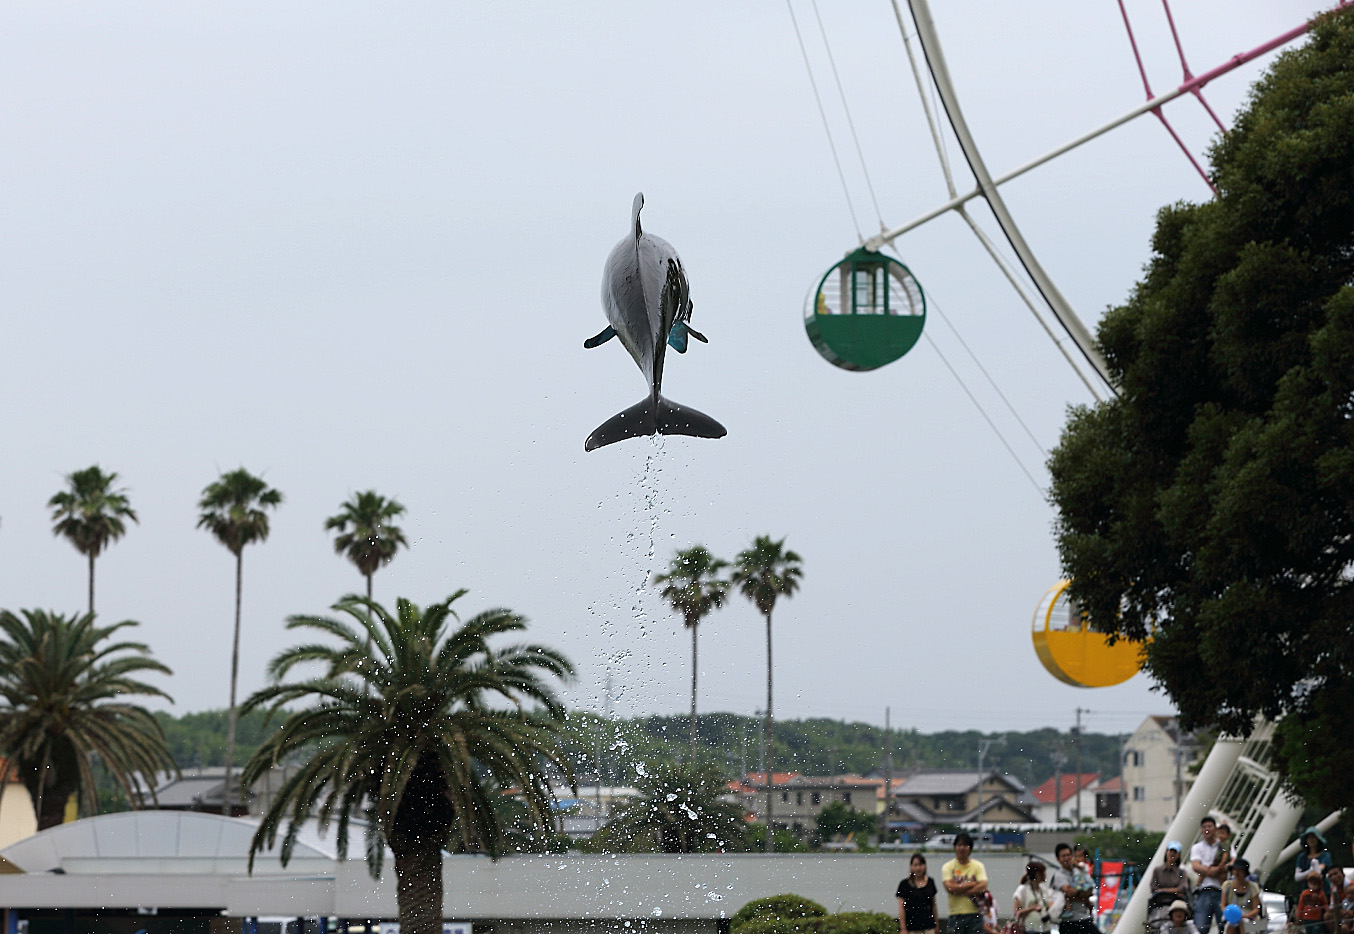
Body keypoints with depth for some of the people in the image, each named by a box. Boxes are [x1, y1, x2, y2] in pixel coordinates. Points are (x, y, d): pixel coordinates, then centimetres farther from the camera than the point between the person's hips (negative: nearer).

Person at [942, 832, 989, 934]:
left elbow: (983, 887, -10)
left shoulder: (978, 866, 5)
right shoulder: (948, 867, 4)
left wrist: (959, 890, -13)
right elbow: (949, 888, -11)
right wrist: (972, 884, -10)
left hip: (975, 915, 0)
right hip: (956, 915, 0)